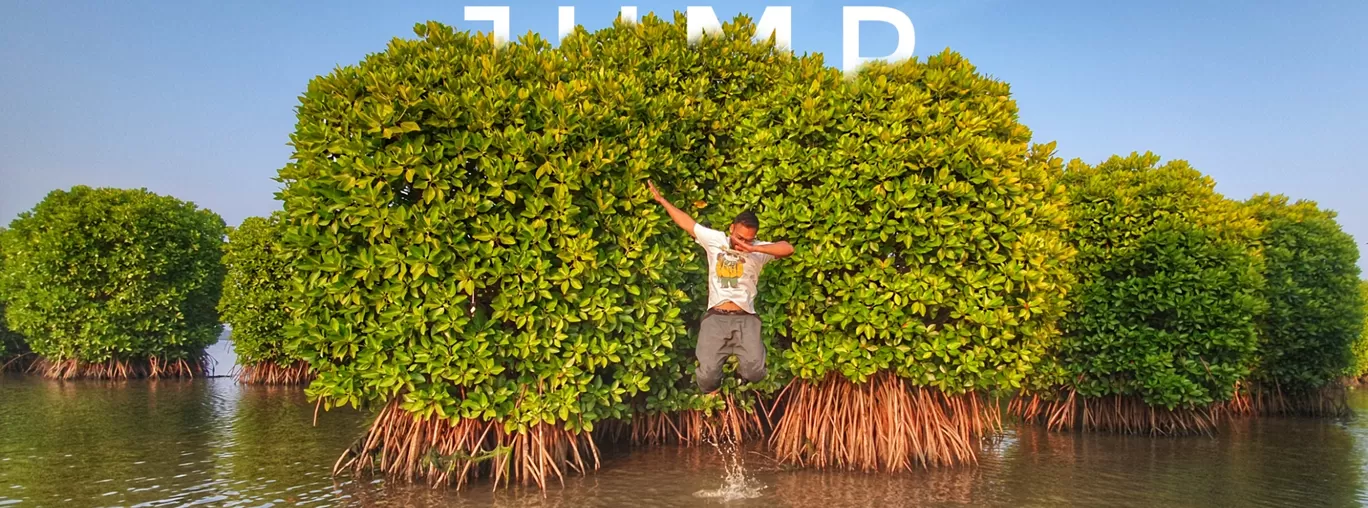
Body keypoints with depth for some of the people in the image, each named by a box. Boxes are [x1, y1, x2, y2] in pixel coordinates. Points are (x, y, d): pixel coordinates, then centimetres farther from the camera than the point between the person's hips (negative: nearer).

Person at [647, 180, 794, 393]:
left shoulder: (758, 250, 1)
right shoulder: (714, 239, 7)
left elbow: (788, 249, -15)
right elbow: (688, 222, 17)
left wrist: (754, 248, -25)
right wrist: (661, 200, 20)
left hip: (745, 319, -1)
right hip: (715, 318, 1)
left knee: (755, 372, -18)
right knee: (707, 376, -12)